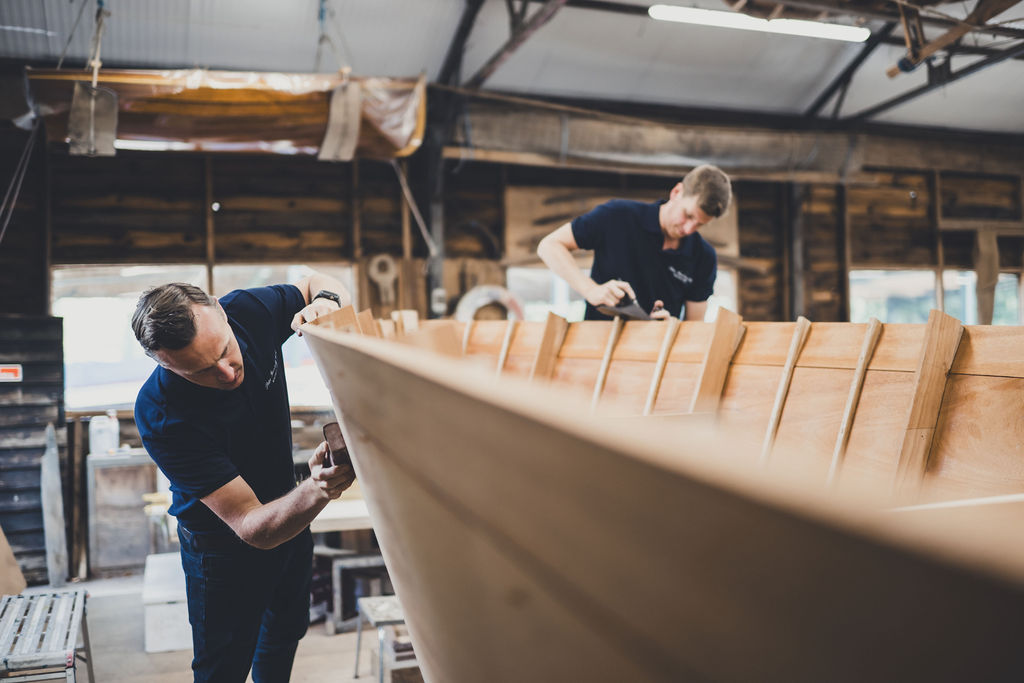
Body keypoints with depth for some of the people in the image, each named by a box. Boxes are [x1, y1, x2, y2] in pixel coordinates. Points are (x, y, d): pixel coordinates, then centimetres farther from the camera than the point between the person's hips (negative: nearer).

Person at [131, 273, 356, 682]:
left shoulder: (249, 311, -25)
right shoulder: (161, 416, -37)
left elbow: (318, 281, -3)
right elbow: (252, 526, -36)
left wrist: (326, 301, -28)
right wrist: (316, 491, -56)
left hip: (290, 512, 5)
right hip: (224, 548, -5)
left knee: (286, 631, 27)